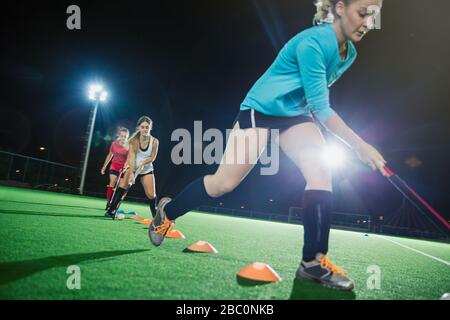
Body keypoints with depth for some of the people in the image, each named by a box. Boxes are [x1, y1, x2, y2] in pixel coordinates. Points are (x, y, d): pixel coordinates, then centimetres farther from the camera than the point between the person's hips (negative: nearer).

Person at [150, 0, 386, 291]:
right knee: (225, 183, -8)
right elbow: (322, 109, -27)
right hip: (261, 109, -7)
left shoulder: (349, 53, 4)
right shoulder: (313, 42, -25)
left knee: (321, 171, -15)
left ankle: (314, 261, -11)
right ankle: (168, 211, 17)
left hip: (295, 114, 8)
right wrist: (361, 146, -27)